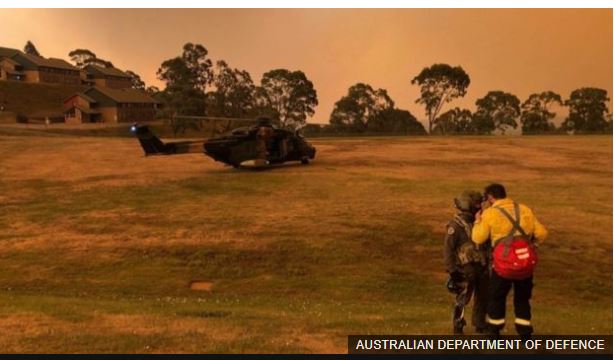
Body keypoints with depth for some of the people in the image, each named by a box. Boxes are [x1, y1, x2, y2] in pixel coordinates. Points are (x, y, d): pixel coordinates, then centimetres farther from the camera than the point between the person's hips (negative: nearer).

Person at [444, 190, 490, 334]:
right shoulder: (455, 225, -15)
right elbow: (448, 249, -16)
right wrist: (452, 270, -18)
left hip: (481, 267, 7)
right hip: (466, 269, -7)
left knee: (483, 297, 15)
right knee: (463, 298, -5)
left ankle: (480, 325, 33)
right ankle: (458, 327, 13)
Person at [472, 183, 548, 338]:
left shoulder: (490, 213, -5)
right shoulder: (525, 210, 8)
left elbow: (478, 238, -5)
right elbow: (542, 233, 6)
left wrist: (477, 221, 11)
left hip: (504, 264, -4)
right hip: (526, 263, 4)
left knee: (496, 298, 15)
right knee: (523, 299, 20)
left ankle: (494, 332, 25)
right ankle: (525, 333, 25)